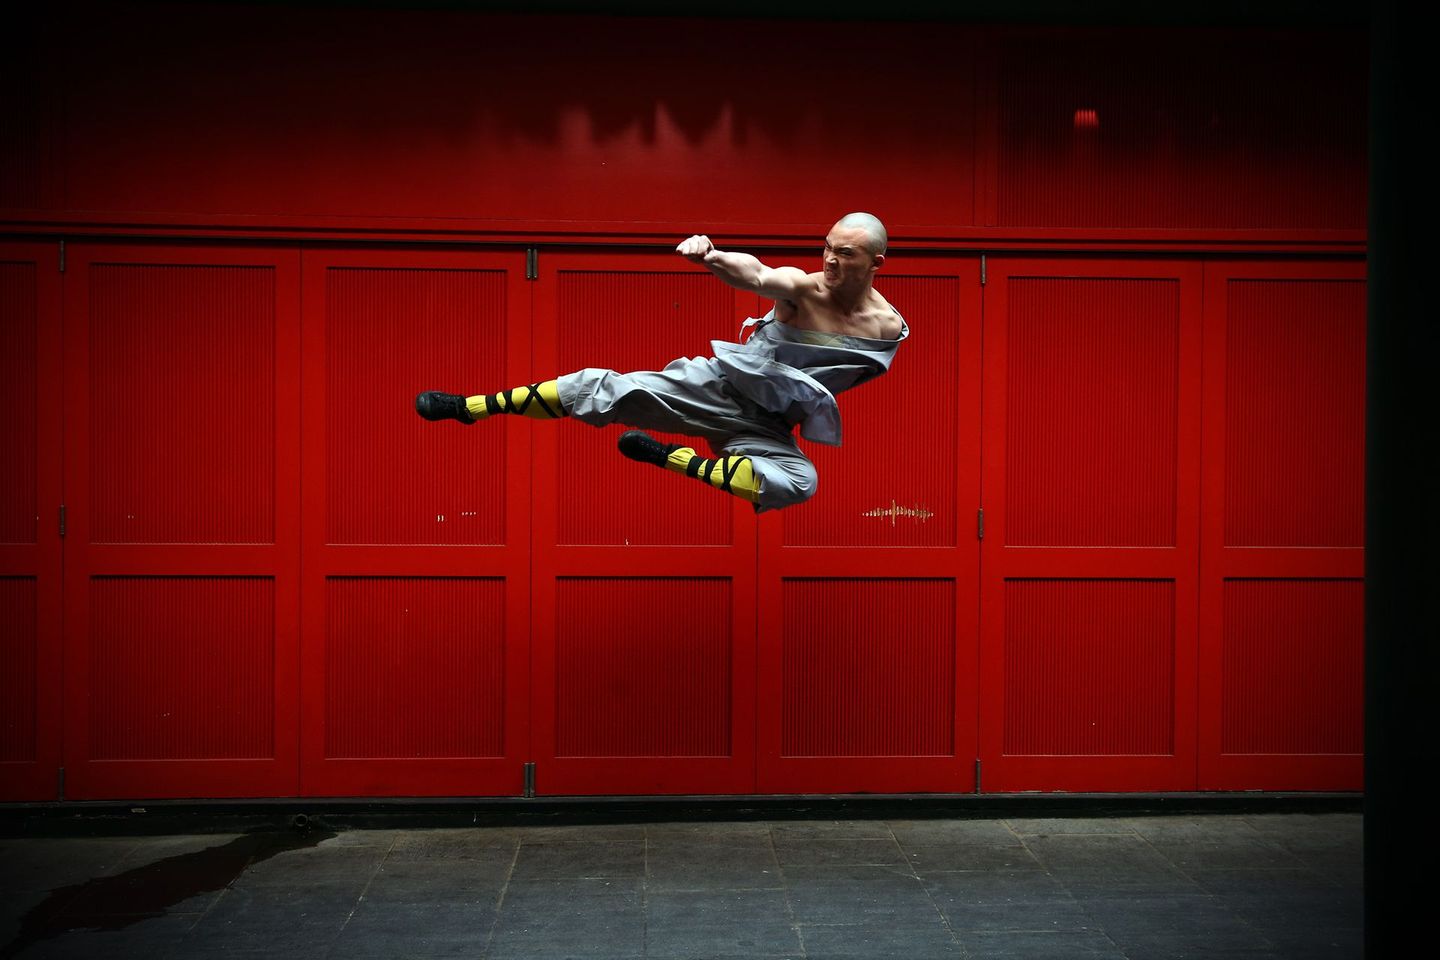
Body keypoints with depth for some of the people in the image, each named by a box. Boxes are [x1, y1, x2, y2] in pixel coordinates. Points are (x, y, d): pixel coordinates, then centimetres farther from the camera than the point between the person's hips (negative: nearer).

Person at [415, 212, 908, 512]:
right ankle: (466, 406, -5)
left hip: (768, 426, 1)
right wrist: (710, 256, -55)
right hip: (717, 384, -1)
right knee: (601, 388, -14)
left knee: (798, 484, -34)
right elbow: (757, 276, -35)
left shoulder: (889, 327, -4)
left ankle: (667, 456, -23)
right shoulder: (803, 287, -11)